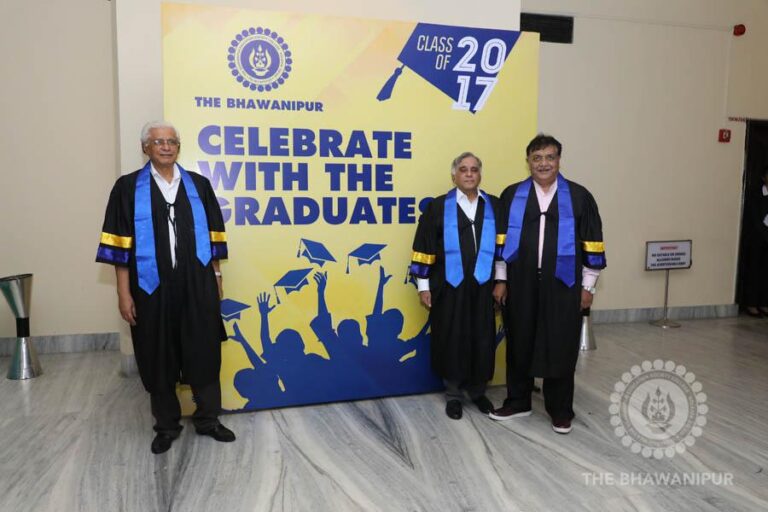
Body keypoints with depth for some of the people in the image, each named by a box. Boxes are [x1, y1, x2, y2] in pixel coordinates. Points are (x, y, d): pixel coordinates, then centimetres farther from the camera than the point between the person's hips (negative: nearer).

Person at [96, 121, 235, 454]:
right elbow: (121, 245, -2)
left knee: (204, 352, 5)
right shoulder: (128, 188, 1)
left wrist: (216, 276, 7)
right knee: (159, 358, 7)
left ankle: (207, 418, 21)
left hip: (197, 284, 2)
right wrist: (124, 293, -6)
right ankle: (166, 425, 23)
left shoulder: (199, 185, 8)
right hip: (152, 286, -1)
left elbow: (213, 236, 10)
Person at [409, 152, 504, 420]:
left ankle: (477, 390, 28)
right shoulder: (438, 207, 0)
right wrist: (423, 285, -5)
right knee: (452, 340, 6)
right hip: (449, 286, -2)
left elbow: (503, 246, 9)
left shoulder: (494, 206, 7)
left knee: (481, 340, 9)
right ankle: (453, 394, 22)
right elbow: (424, 248, -2)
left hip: (483, 286, 2)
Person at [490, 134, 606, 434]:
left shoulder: (579, 197, 1)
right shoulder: (512, 195, 4)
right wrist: (501, 279, 3)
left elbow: (592, 245, 2)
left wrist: (588, 286, 0)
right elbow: (500, 241, 6)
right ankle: (518, 402, 29)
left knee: (560, 349, 6)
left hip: (562, 286, -1)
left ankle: (560, 411, 23)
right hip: (521, 285, 1)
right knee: (519, 346, 12)